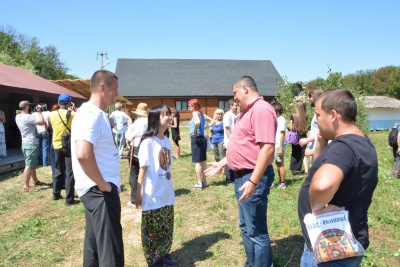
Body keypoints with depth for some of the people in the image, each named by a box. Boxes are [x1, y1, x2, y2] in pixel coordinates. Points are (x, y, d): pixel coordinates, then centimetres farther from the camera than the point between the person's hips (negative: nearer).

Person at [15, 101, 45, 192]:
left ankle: (35, 181, 34)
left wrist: (35, 113, 10)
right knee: (29, 165, -9)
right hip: (31, 144, -10)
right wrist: (39, 112, -9)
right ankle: (26, 186, -8)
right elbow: (42, 122, -21)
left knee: (33, 164, 21)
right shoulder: (28, 117, -20)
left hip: (26, 143, 10)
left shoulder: (18, 117, 7)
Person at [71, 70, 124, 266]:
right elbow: (83, 154, -35)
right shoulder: (93, 114, -19)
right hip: (99, 191, -10)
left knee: (95, 244, 21)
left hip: (96, 190, 10)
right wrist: (102, 184, -22)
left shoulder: (94, 113, 13)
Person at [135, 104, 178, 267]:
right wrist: (138, 193, -12)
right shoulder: (148, 142, -16)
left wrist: (170, 188, 14)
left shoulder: (166, 140, 5)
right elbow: (143, 168, -14)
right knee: (152, 230, 10)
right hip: (152, 195, -7)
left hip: (167, 194, 7)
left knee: (167, 228, 18)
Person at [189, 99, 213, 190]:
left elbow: (197, 122, -33)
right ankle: (204, 181, 23)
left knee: (197, 162, -2)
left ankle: (199, 183, 2)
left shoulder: (195, 113, -12)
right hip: (202, 138, 8)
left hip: (196, 139, -8)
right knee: (202, 161, 15)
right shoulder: (202, 114, 12)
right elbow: (212, 121, 22)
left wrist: (194, 131, -19)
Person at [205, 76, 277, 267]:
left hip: (253, 177, -11)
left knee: (256, 231, -1)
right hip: (242, 176, 11)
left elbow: (267, 147, -26)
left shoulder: (261, 109, -18)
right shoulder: (248, 111, 16)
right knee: (246, 227, 21)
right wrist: (221, 163, 24)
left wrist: (253, 181, -29)